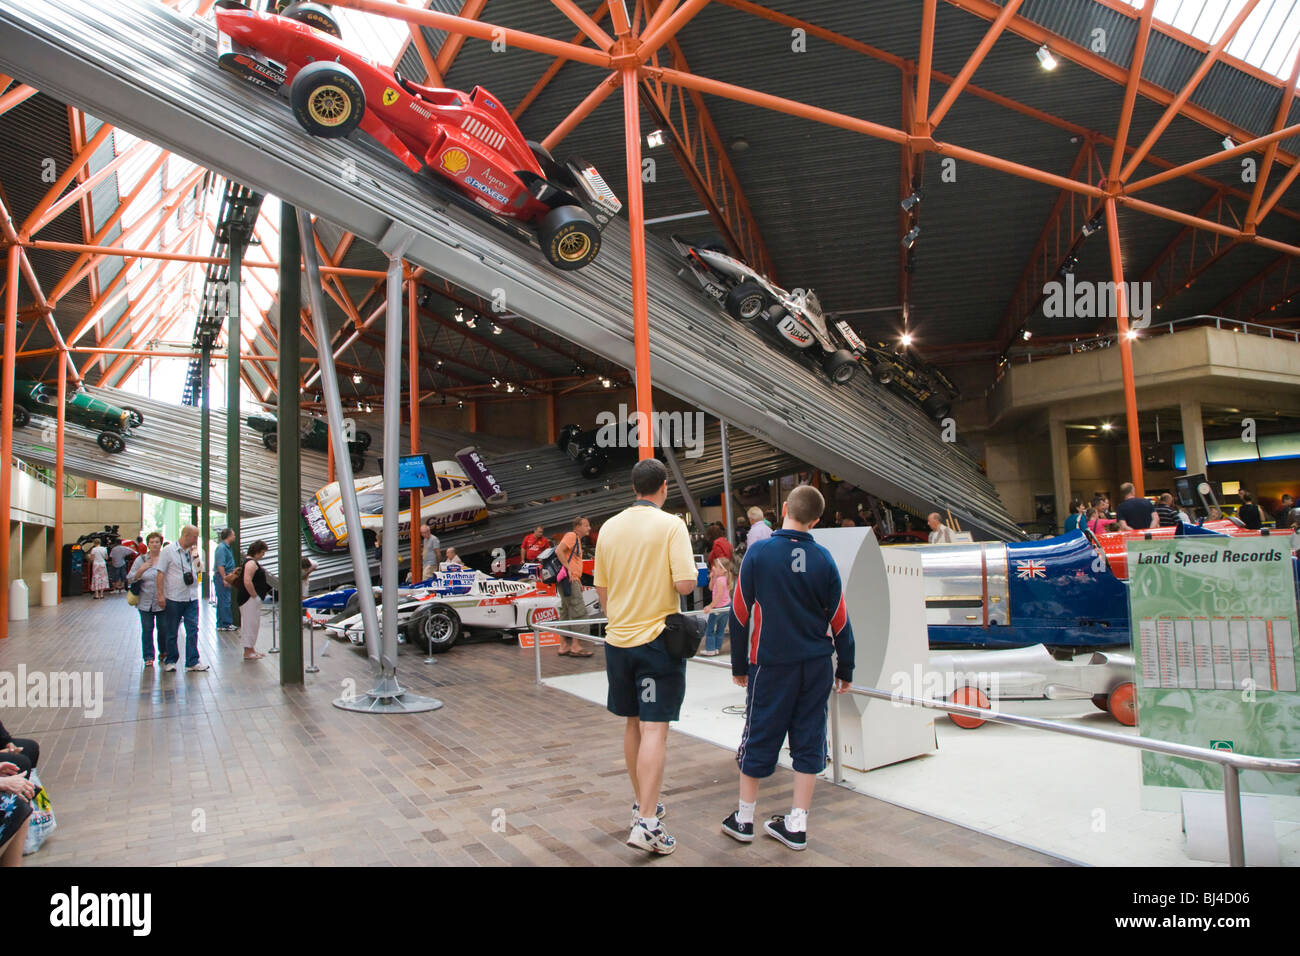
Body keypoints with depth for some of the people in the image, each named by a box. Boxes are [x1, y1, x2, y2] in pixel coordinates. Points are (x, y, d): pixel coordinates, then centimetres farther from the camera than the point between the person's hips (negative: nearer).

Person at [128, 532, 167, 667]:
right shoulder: (140, 560, 5)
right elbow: (130, 579, 4)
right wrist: (141, 570, -13)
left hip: (162, 602, -1)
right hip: (145, 602, 1)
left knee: (163, 629, 7)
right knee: (147, 630, 3)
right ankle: (148, 657, 11)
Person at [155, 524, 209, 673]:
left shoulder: (193, 551, 9)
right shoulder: (169, 550, -5)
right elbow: (160, 573, -6)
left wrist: (196, 557, 2)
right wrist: (161, 594, -9)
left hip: (192, 598, 4)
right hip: (173, 599, -4)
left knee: (193, 630, 1)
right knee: (171, 632, 7)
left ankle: (192, 662, 6)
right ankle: (170, 661, 21)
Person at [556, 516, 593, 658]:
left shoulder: (577, 540, 24)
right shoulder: (571, 536, -7)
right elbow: (559, 551, -21)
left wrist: (578, 581, 22)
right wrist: (569, 569, -22)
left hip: (572, 579, 10)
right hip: (568, 579, -10)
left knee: (566, 613, 10)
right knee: (579, 611, -10)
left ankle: (563, 646, 13)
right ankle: (576, 646, -10)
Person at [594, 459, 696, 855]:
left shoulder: (609, 527, 6)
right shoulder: (671, 525, -11)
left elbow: (601, 588, 12)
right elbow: (685, 584, -19)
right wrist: (689, 575, 4)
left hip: (618, 639, 6)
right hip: (658, 639, -6)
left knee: (633, 724, 18)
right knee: (655, 728, -3)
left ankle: (642, 803, 32)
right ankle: (646, 822, -6)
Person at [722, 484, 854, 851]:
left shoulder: (759, 553, -9)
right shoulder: (824, 559, -3)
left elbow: (740, 613, -5)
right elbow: (840, 620, 2)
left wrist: (739, 666, 6)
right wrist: (845, 669, 13)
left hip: (771, 663, -2)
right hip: (816, 665, 2)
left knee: (759, 738, 9)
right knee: (808, 740, 11)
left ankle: (744, 819, 22)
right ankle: (796, 826, 18)